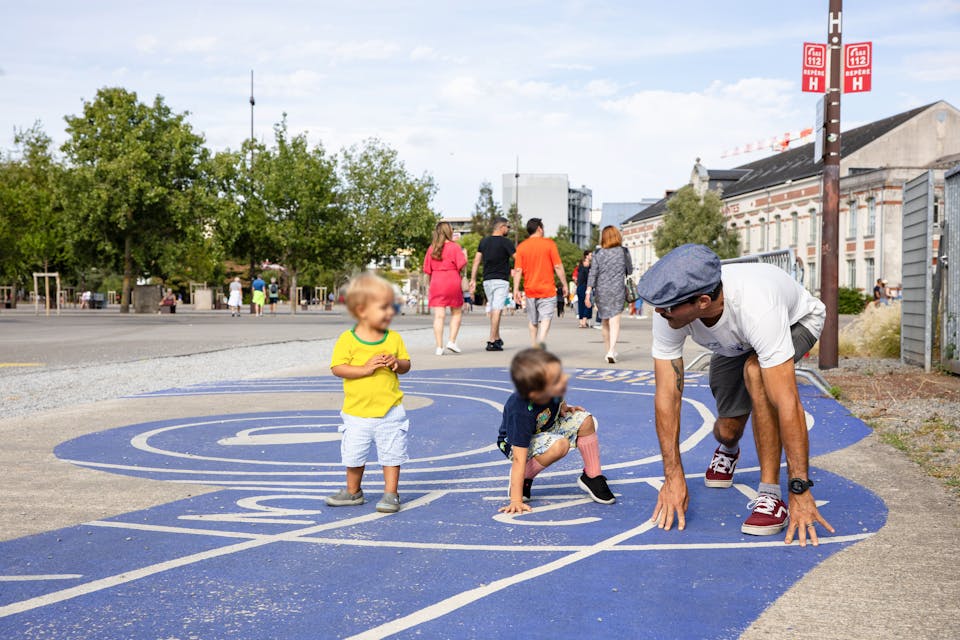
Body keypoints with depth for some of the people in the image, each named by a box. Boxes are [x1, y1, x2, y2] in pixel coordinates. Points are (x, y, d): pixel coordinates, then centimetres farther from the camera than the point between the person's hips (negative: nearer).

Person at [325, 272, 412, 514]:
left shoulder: (394, 338, -1)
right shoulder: (347, 340, -9)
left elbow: (406, 365, 6)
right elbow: (337, 368, -13)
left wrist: (397, 363, -17)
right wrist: (365, 369, -23)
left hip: (390, 411, 1)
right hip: (357, 412, -1)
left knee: (391, 454, 4)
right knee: (354, 455, 12)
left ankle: (391, 494, 17)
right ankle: (353, 492, 31)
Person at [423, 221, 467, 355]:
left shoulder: (432, 248, 7)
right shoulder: (455, 247, -4)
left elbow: (427, 269, 6)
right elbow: (461, 264, -10)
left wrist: (430, 284, 18)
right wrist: (464, 255, 8)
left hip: (436, 284, 3)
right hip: (453, 283, -3)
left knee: (438, 315, 0)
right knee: (457, 312, 14)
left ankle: (439, 347, -4)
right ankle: (452, 341, 3)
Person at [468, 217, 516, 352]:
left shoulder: (484, 241, 9)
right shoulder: (506, 242, -8)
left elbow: (476, 261, 7)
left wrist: (473, 280, 9)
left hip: (487, 280, 6)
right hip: (501, 280, -6)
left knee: (493, 309, 17)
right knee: (497, 310, -9)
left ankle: (497, 338, 25)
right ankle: (492, 341, -15)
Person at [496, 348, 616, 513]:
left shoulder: (552, 389, -26)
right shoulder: (521, 413, -42)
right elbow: (519, 458, -40)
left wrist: (563, 407, -10)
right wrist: (516, 501, -40)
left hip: (547, 426, 7)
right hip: (515, 442, -7)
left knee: (585, 421, -12)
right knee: (560, 445, -33)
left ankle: (592, 476, 4)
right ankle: (524, 478, -9)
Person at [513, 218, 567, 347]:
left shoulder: (521, 247, 3)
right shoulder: (549, 243, -4)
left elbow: (518, 270, -1)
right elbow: (558, 266, -6)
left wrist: (516, 289, 1)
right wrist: (564, 284, 2)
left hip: (530, 290, 3)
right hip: (547, 289, -3)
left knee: (533, 322, 15)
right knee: (545, 318, -7)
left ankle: (534, 347, 20)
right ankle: (541, 341, -31)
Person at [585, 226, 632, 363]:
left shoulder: (598, 254, 0)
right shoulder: (624, 252, -1)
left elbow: (592, 274, -3)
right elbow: (630, 271, 9)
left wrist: (588, 293, -3)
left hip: (601, 291, 2)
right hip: (617, 290, -2)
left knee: (605, 321, 16)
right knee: (615, 321, -6)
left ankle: (608, 351, 27)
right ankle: (611, 351, -24)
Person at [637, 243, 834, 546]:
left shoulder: (755, 308, -48)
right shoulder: (668, 310, -34)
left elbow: (787, 402, -48)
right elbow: (667, 395, -29)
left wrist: (800, 491, -47)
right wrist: (673, 477, -30)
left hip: (798, 320, -4)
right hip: (735, 343, 5)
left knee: (755, 370, -35)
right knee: (729, 429, 0)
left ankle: (770, 493, -23)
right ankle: (727, 449, 42)